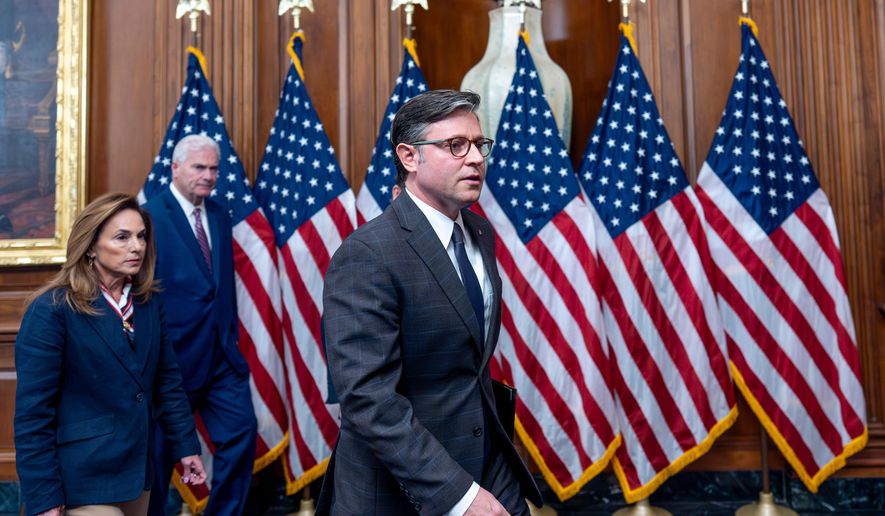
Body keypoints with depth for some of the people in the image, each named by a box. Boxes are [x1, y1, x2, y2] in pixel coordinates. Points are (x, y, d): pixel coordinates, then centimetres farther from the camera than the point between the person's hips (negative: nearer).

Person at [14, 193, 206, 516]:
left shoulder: (147, 302, 3)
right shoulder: (52, 309, -15)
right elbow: (33, 411, -16)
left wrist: (186, 445, 8)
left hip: (137, 468, 6)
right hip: (85, 477, -6)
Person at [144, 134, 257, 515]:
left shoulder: (220, 216, 10)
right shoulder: (150, 217, -10)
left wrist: (231, 338, 10)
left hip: (222, 354, 6)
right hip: (174, 355, -5)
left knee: (242, 431, 3)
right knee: (161, 448, 9)